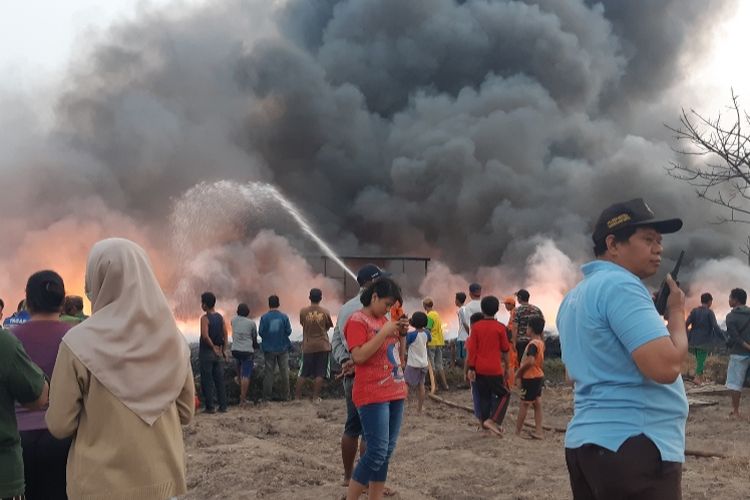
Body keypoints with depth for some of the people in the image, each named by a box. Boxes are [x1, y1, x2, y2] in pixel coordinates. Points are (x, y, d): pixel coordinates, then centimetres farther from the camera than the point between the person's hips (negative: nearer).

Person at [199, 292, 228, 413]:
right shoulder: (220, 317, 6)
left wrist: (213, 347, -13)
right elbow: (226, 335, 3)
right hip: (218, 353, 6)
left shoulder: (205, 318, -12)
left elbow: (205, 336, -23)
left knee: (207, 381, 1)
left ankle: (210, 407, 2)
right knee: (220, 380, 8)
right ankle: (223, 406, 9)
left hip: (207, 352, -5)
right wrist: (223, 350, 7)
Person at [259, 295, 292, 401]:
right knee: (284, 372, 9)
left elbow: (260, 332, -8)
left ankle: (267, 396, 7)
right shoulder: (284, 317, -7)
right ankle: (285, 395, 10)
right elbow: (289, 331, -5)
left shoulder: (264, 317, -8)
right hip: (283, 348, 0)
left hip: (269, 349, 0)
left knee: (268, 372, 7)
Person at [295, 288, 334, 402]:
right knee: (320, 374, 4)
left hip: (308, 346, 1)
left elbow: (302, 324, 8)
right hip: (322, 346, -1)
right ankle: (315, 397, 2)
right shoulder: (325, 312, -6)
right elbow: (328, 327, 7)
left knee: (303, 373, 10)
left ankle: (297, 396, 12)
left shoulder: (303, 312, -6)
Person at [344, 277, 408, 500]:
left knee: (387, 452, 8)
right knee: (377, 452, -12)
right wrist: (384, 332, -17)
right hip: (372, 396, -8)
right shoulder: (357, 320, -9)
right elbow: (359, 356, -20)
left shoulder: (383, 319, 15)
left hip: (395, 392, 8)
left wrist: (400, 333, 7)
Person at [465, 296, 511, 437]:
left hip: (479, 369, 3)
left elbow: (471, 349, -4)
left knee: (484, 396, 16)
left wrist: (471, 368, 0)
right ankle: (492, 420, -6)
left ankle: (485, 422, 21)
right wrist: (505, 361, 22)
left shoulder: (476, 327, -2)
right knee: (504, 394, 9)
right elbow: (505, 349, 1)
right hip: (494, 369, -3)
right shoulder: (500, 327, -8)